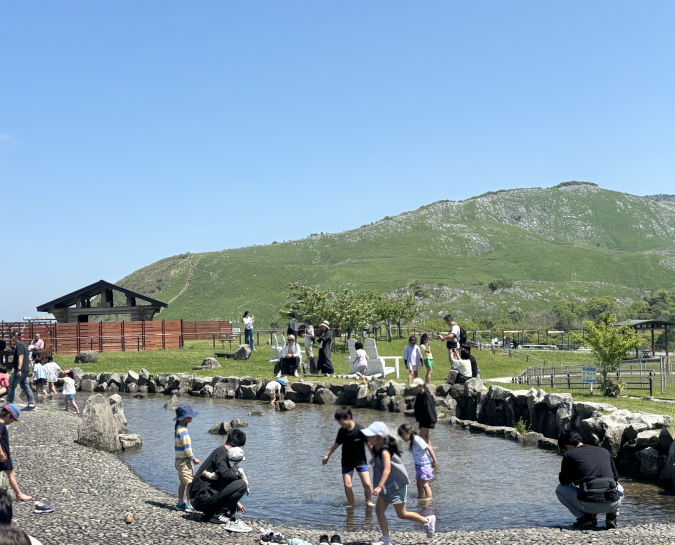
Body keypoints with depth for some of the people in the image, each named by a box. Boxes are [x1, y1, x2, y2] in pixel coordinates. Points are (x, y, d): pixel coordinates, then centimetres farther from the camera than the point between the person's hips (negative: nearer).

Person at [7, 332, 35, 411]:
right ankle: (31, 404, 6)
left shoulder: (19, 345, -13)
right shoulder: (23, 344, 17)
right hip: (26, 370, 10)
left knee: (11, 387, -2)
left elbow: (21, 357, -22)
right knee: (26, 386, 9)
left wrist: (19, 369, -26)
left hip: (20, 370, -10)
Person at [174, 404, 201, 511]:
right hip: (185, 461, -10)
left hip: (179, 460, 10)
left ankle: (180, 502, 24)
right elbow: (187, 448, -20)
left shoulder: (177, 428, 11)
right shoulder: (183, 431, -20)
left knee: (183, 482, 17)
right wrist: (193, 459, -10)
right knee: (190, 482, -7)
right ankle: (188, 503, -5)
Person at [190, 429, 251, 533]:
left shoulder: (220, 451, 22)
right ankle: (218, 514, -9)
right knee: (241, 484, -16)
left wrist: (235, 502, 37)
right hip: (202, 498, -10)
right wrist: (238, 474, -4)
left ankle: (208, 514, 12)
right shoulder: (222, 451, -8)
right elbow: (224, 475, -25)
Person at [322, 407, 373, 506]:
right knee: (347, 485, -5)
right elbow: (336, 444, 11)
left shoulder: (360, 430, -18)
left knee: (367, 484, -11)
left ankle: (368, 501, 14)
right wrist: (327, 455, 19)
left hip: (360, 460, -3)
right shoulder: (342, 431, -6)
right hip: (347, 462, 3)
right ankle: (351, 505, 12)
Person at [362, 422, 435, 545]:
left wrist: (379, 486, -48)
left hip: (397, 485, -9)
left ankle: (428, 521, 19)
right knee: (379, 510, -1)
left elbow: (387, 469, -39)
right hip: (386, 486, 9)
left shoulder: (385, 451, -26)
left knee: (402, 514, 0)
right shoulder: (376, 449, 1)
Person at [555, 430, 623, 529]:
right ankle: (611, 515, 14)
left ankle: (585, 517, 7)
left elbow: (564, 481, 15)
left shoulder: (569, 455, 6)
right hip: (613, 505, 4)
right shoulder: (604, 451, 19)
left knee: (560, 489, 23)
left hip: (589, 505, -4)